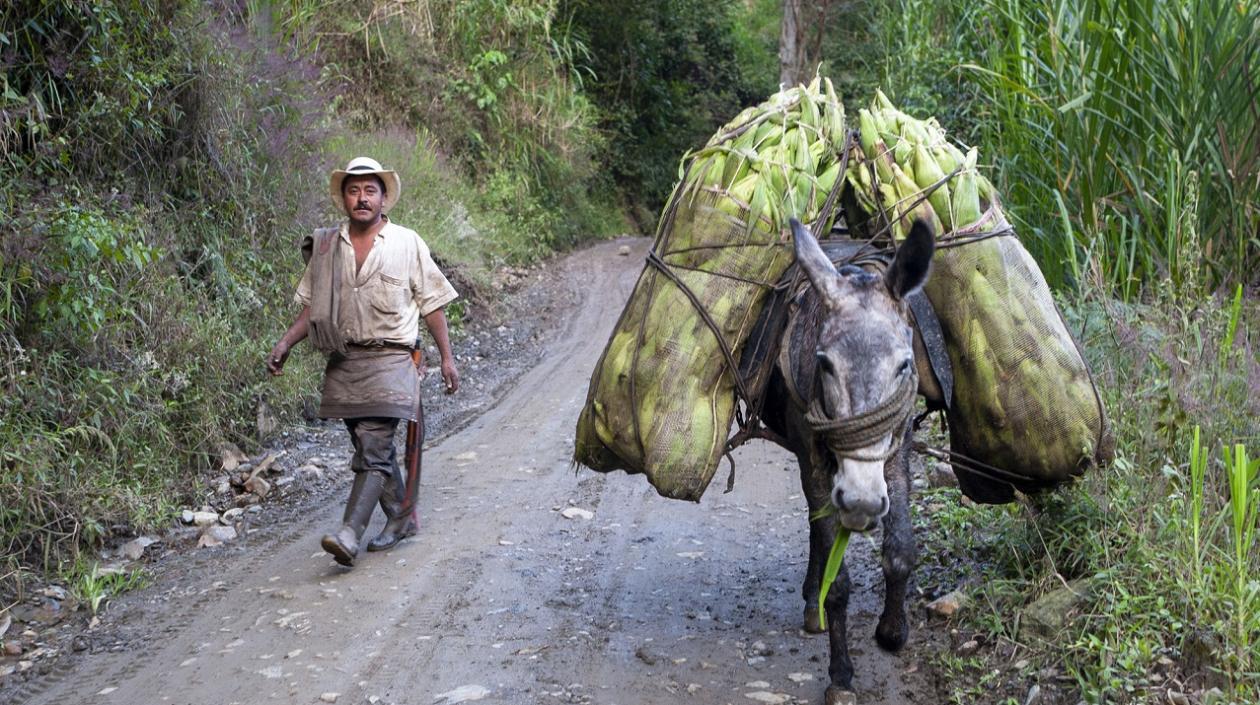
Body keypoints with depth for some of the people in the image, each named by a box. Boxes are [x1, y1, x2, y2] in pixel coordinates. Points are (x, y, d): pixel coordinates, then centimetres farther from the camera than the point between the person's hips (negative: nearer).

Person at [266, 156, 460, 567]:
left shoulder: (407, 244, 2)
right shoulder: (326, 247, 10)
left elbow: (432, 303, 6)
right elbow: (312, 307, 13)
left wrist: (446, 357, 4)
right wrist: (285, 344, -1)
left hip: (390, 359, -4)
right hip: (344, 361, 4)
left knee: (373, 449, -14)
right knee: (372, 450, 10)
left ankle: (349, 536, -21)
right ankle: (402, 519, 26)